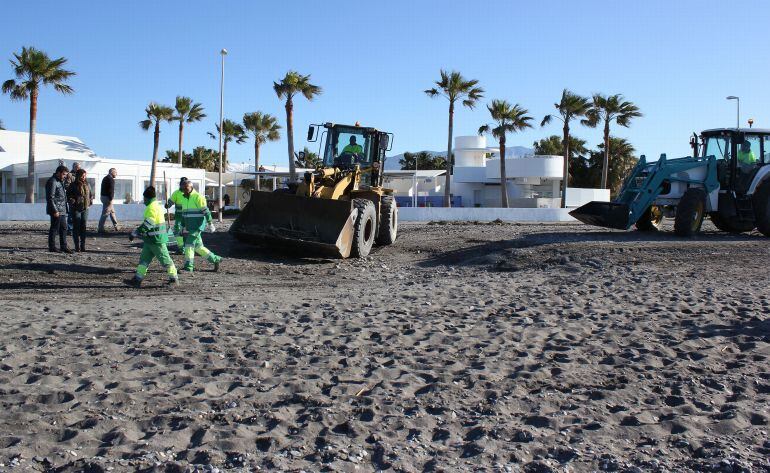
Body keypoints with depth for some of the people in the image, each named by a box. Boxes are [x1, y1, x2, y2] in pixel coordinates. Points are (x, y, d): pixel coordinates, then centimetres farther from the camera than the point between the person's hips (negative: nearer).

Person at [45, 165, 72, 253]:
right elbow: (50, 198, -19)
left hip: (62, 210, 10)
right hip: (56, 210, -10)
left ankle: (63, 246, 17)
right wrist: (55, 210, -21)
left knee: (63, 228, 12)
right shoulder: (52, 182, -14)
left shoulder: (60, 181, 18)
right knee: (54, 228, -2)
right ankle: (52, 247, 5)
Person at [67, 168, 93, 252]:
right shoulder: (73, 185, -5)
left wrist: (90, 202, 10)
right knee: (76, 228, -1)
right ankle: (77, 246, 2)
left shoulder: (87, 185, 10)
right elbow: (68, 195, -4)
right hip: (76, 209, -4)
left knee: (83, 228, 6)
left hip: (85, 209, 4)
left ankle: (83, 246, 12)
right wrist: (73, 202, -12)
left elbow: (91, 194, 22)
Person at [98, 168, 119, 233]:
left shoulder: (105, 178, 17)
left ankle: (115, 226, 25)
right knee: (105, 214, -7)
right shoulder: (111, 179, -14)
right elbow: (111, 190, -21)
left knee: (112, 212, 19)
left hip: (103, 196, 11)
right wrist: (111, 199, -21)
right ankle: (101, 229, -5)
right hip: (107, 198, -11)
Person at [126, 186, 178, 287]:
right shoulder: (157, 205, 13)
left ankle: (174, 279, 8)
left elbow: (147, 224, -25)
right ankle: (137, 279, 11)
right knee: (144, 259, 10)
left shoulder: (152, 208, -18)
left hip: (156, 240, -10)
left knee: (164, 259, -1)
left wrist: (134, 233, -19)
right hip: (151, 240, 10)